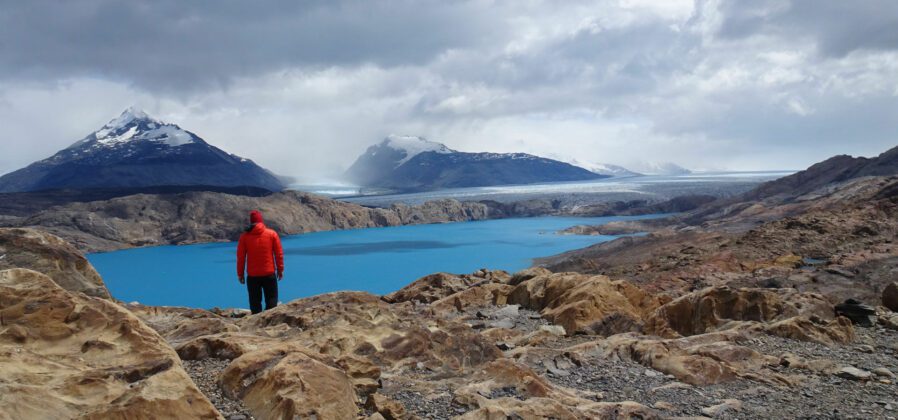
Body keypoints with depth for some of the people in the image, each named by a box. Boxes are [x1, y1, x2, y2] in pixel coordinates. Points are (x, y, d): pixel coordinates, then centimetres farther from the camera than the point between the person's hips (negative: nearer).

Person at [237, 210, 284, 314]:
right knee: (271, 302, 7)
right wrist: (280, 270, 8)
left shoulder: (244, 236, -2)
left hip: (252, 276, 0)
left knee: (255, 303, 9)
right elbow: (279, 254, 0)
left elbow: (240, 257, 0)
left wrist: (240, 274, 8)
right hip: (269, 274, 0)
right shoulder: (272, 234, -1)